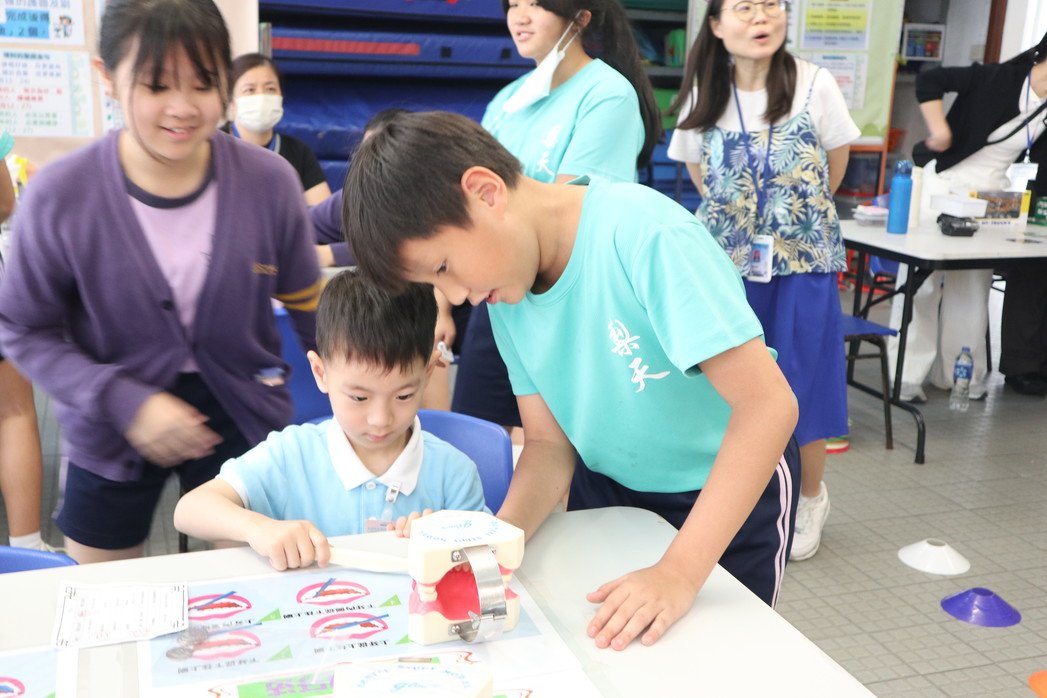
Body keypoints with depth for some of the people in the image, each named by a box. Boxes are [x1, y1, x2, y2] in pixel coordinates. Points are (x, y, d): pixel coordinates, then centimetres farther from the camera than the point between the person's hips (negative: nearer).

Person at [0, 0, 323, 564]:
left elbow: (308, 307, -1)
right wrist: (125, 401, -21)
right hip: (111, 434, 0)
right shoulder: (58, 197, -18)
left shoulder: (269, 181, -15)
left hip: (241, 418, 1)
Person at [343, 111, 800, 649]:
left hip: (730, 489, -5)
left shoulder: (646, 235, -32)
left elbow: (769, 404, -33)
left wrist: (679, 572, -36)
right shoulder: (504, 287, -11)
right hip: (606, 485, 5)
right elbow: (548, 442, -7)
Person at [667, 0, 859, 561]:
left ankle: (811, 498, 26)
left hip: (803, 261, -2)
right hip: (728, 261, 2)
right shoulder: (703, 94, -2)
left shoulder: (814, 85, -9)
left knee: (800, 384, 4)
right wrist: (737, 218, 11)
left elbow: (834, 166, 4)